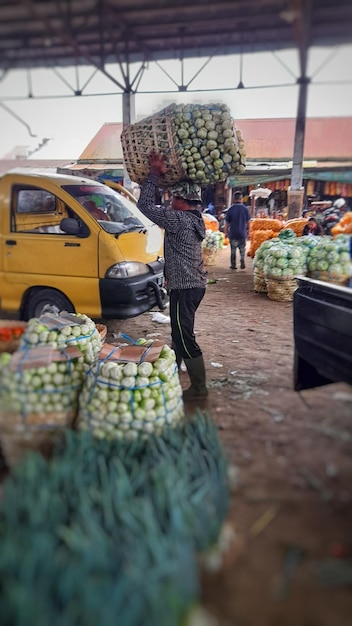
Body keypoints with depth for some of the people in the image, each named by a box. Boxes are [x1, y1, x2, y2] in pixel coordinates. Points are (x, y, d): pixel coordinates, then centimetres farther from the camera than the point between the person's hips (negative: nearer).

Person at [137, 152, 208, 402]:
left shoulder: (179, 220, -18)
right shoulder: (194, 218, 10)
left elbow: (145, 206, -17)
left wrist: (154, 174, -9)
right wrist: (160, 175, 22)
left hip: (184, 287, -10)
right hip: (194, 284, 10)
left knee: (185, 337, -4)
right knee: (180, 332, 24)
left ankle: (199, 387, 3)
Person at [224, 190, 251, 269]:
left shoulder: (231, 209, -7)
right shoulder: (245, 208, -5)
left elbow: (227, 222, -3)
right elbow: (248, 222, 3)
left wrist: (226, 232, 8)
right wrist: (248, 230, 16)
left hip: (232, 233, 0)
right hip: (242, 233, 0)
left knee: (233, 249, 10)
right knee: (242, 249, 16)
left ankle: (233, 265, 13)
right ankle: (242, 262, 3)